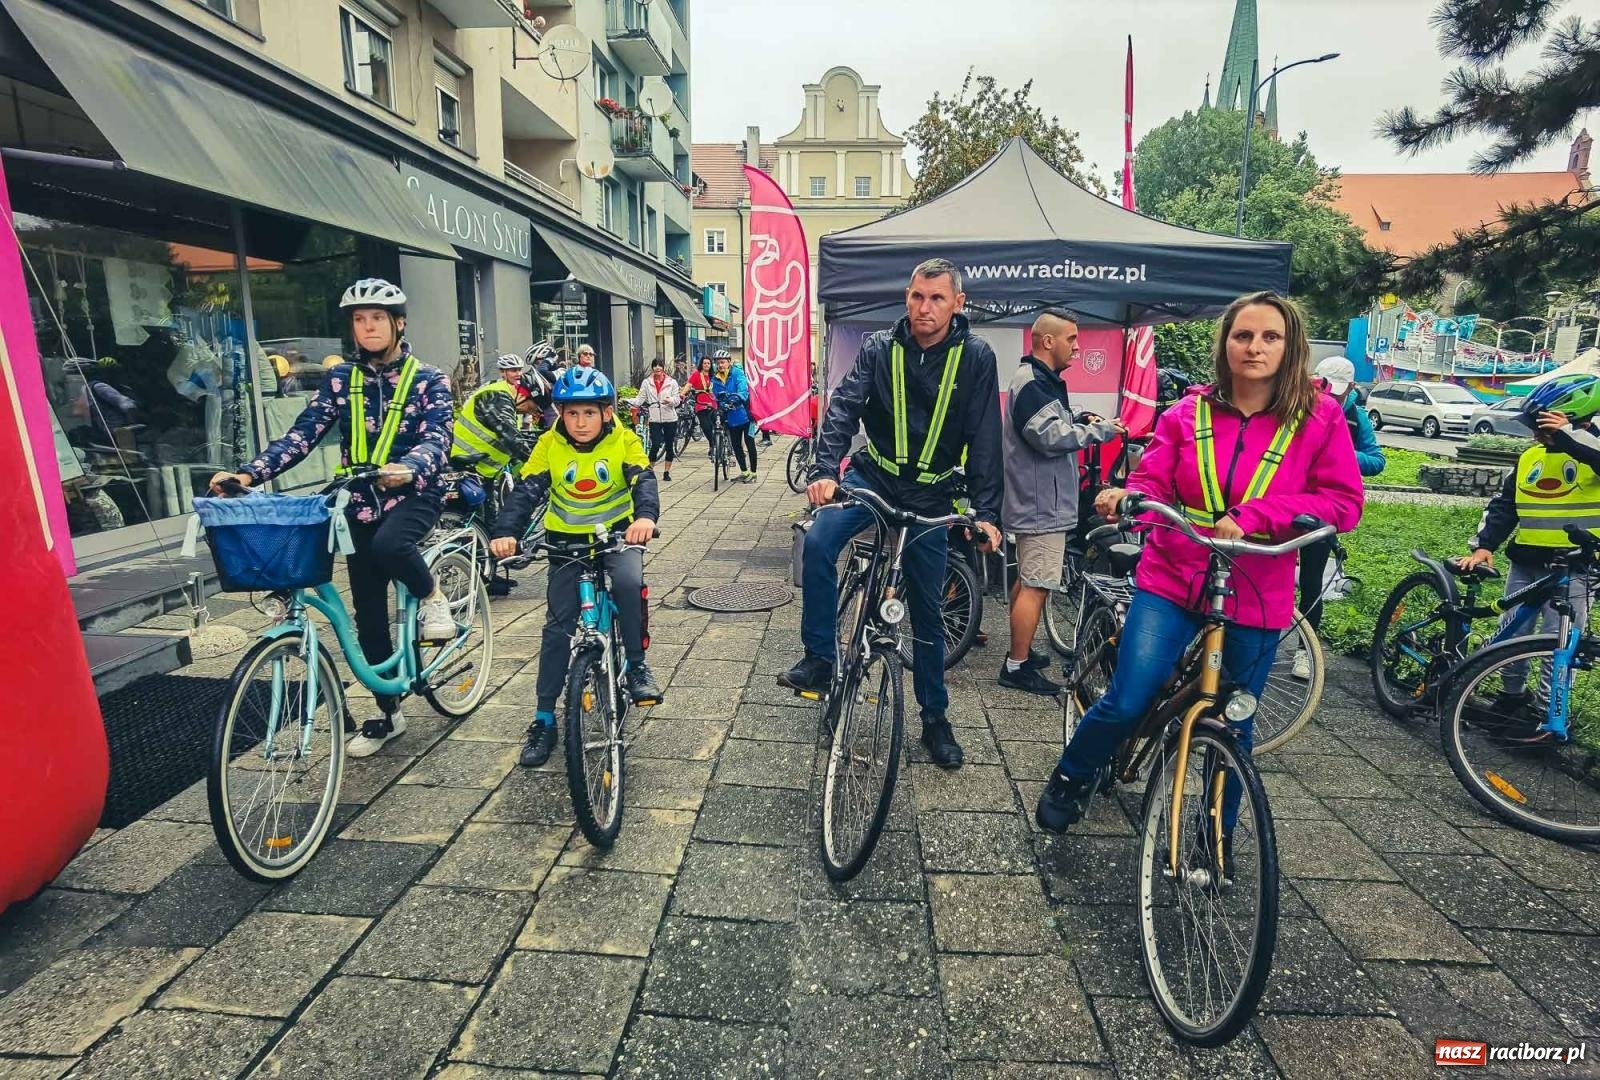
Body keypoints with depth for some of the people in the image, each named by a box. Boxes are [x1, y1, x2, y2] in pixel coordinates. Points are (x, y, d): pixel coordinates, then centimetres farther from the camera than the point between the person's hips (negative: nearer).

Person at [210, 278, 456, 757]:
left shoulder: (427, 379, -4)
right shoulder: (340, 379, 5)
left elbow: (437, 439, -19)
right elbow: (302, 435, -2)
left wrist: (407, 469, -40)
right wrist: (249, 473, -18)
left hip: (412, 494, -4)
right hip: (361, 503, 4)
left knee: (390, 544, -38)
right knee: (369, 616, 6)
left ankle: (432, 596, -5)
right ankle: (388, 714, 21)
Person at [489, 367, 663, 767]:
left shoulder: (623, 440, -13)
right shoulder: (549, 445, -11)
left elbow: (644, 480, -27)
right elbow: (526, 491, -20)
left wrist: (645, 516, -50)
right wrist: (505, 532, -38)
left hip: (617, 533, -1)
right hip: (567, 540, 1)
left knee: (629, 582, -33)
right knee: (559, 627, -3)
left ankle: (637, 664, -10)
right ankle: (544, 719, 9)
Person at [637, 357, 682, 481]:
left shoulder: (672, 382, 4)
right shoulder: (647, 382, 6)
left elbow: (677, 400, -1)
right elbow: (641, 399, 1)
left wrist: (670, 400, -23)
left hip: (670, 418, 1)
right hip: (654, 418, -1)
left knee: (669, 446, 6)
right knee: (655, 445, -10)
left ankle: (667, 472, 18)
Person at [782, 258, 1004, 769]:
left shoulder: (976, 358, -7)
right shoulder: (879, 348, -5)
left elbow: (985, 440, -9)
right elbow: (844, 406, -15)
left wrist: (986, 512, -16)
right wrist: (825, 471, -31)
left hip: (930, 495, 0)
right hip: (873, 475, 1)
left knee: (927, 609, 7)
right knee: (818, 542, -28)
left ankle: (935, 717, 24)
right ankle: (819, 657, -10)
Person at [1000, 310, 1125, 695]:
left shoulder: (1042, 381, 18)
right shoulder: (1031, 383, -16)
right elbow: (1051, 436, -24)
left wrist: (1085, 425, 3)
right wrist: (1101, 430, -15)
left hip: (1038, 500, 11)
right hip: (1043, 503, -11)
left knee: (1027, 580, 18)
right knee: (1037, 585, -8)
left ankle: (1020, 651, 29)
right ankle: (1017, 667, -1)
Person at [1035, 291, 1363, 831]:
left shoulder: (1320, 417, -2)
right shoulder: (1188, 413, 1)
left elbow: (1344, 502, -7)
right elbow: (1154, 482, -4)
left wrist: (1251, 514, -21)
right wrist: (1125, 497, -28)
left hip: (1254, 599, 1)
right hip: (1172, 582, 0)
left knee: (1233, 725, 14)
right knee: (1127, 702, -11)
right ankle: (1071, 778, 19)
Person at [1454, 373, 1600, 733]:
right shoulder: (1531, 457, 10)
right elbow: (1504, 505, 10)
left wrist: (1568, 435, -30)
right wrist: (1483, 546, 0)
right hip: (1525, 561, 6)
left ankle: (1546, 712, 8)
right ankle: (1512, 696, 28)